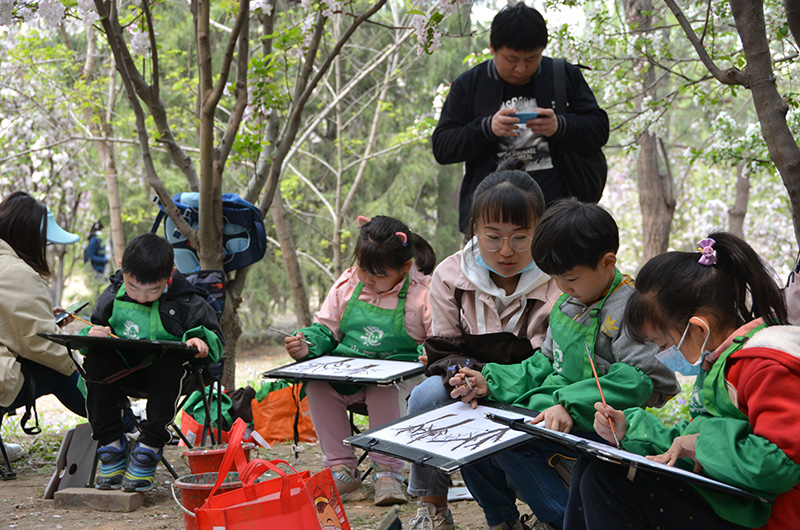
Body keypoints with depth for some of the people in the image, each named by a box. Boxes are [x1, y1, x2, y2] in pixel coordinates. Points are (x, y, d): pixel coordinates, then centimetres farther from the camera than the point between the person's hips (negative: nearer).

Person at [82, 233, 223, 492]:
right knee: (95, 360, -26)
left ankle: (149, 449, -27)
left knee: (171, 363, -37)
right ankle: (110, 443, -16)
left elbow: (214, 337, -2)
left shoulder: (186, 303, -8)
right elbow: (94, 326, 14)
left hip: (167, 367, -3)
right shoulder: (112, 296, 1)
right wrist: (91, 334, -11)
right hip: (123, 368, 3)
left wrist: (201, 342, -26)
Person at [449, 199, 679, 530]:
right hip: (548, 410, 9)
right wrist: (491, 382, 7)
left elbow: (639, 379, -25)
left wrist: (570, 405, -33)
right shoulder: (566, 304, 13)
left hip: (591, 425, -9)